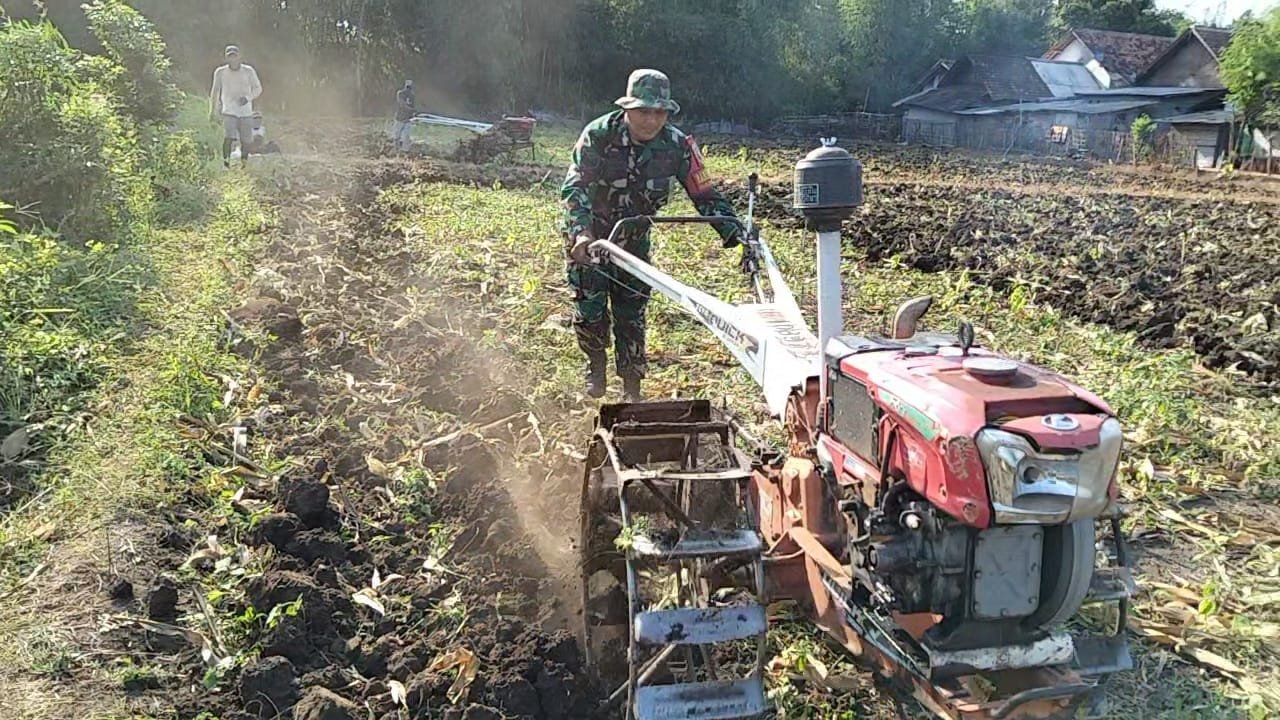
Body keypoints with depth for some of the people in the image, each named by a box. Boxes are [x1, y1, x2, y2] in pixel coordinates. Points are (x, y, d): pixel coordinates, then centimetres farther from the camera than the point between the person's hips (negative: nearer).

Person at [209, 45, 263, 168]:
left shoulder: (248, 71, 0)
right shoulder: (220, 72, 1)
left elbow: (258, 88, 8)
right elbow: (215, 91, 14)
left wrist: (248, 98, -11)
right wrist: (212, 110, 19)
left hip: (246, 112, 1)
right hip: (229, 112, -1)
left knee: (246, 141, 2)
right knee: (228, 137, -20)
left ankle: (243, 164, 26)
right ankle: (225, 164, -8)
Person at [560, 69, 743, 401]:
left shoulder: (678, 145, -15)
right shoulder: (599, 134, -23)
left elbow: (705, 195, -11)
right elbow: (574, 186, -30)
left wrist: (735, 233, -25)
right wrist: (581, 233, -47)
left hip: (634, 238, 2)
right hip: (588, 236, -2)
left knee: (631, 313, 2)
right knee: (590, 308, -4)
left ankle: (632, 389, 16)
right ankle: (596, 362, 27)